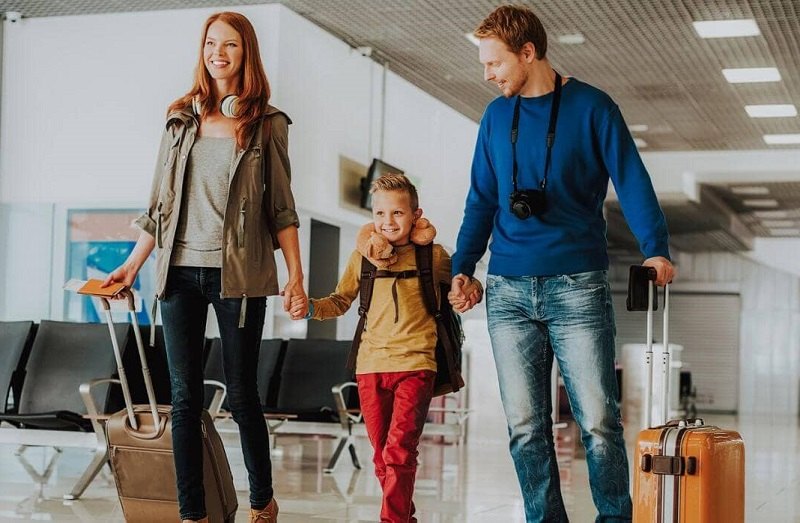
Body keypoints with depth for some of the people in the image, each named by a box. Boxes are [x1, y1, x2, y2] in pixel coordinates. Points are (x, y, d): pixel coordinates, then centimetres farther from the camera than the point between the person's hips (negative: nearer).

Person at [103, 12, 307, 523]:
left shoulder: (266, 122, 3)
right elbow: (160, 201, 14)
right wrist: (132, 265, 10)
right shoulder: (182, 118, 11)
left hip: (238, 274, -3)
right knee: (185, 397, 3)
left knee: (241, 394, 3)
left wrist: (296, 275, -4)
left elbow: (281, 206, 3)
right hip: (181, 272, 3)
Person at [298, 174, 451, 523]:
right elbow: (340, 301, 15)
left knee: (399, 450, -16)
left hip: (415, 365, -3)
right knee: (382, 456, 9)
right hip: (371, 365, 3)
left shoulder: (432, 255, 3)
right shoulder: (363, 255, 8)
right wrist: (311, 307, -4)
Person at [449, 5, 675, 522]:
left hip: (578, 285, -4)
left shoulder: (592, 107, 1)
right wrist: (462, 269, 6)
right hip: (507, 290, 4)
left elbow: (632, 183, -5)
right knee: (525, 425, 3)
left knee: (598, 419, -5)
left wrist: (657, 249, -19)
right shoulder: (496, 117, 14)